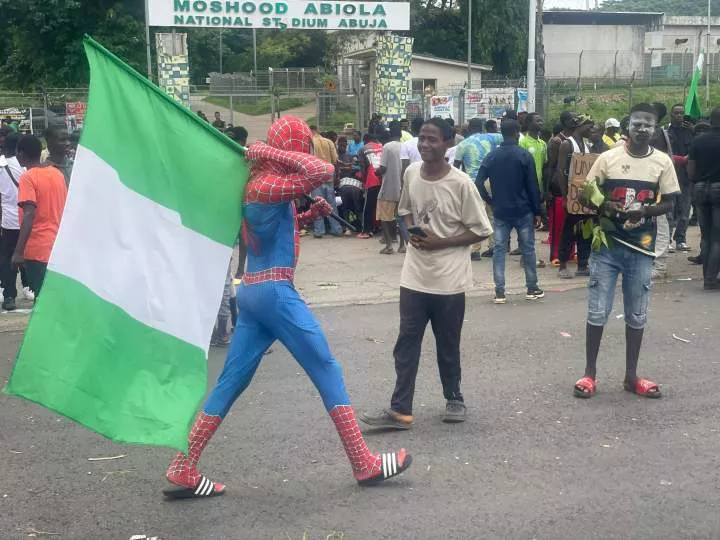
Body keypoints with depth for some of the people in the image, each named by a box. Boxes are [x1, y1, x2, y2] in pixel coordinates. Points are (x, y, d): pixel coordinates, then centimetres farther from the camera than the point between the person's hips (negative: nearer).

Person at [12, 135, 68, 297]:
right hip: (57, 246, 7)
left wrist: (18, 251, -22)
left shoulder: (28, 178, -12)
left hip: (37, 249, -7)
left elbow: (29, 215, -21)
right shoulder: (58, 174, 9)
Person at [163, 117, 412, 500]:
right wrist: (271, 153, -18)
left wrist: (311, 214, 15)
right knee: (328, 371, 1)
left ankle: (183, 471, 10)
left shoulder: (260, 183, 14)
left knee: (230, 382, 9)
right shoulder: (270, 185, -15)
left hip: (253, 292, 9)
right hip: (274, 292, -9)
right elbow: (324, 171, -28)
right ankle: (364, 464, 7)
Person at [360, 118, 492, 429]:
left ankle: (454, 398, 31)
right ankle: (400, 409, 6)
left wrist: (440, 242, -16)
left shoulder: (461, 184, -14)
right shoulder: (411, 173, 0)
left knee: (448, 345, 10)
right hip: (414, 275, 4)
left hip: (449, 279, -4)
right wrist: (412, 231, -4)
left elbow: (480, 231, -9)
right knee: (406, 343, 2)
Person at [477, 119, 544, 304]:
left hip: (500, 211, 3)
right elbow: (533, 186, -7)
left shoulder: (492, 157, 2)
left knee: (499, 249, 4)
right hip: (523, 211, -2)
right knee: (528, 249, 9)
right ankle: (532, 289, 16)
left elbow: (478, 183, -4)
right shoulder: (524, 156, -7)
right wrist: (537, 211, -1)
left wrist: (491, 201, 6)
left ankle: (499, 292, 2)